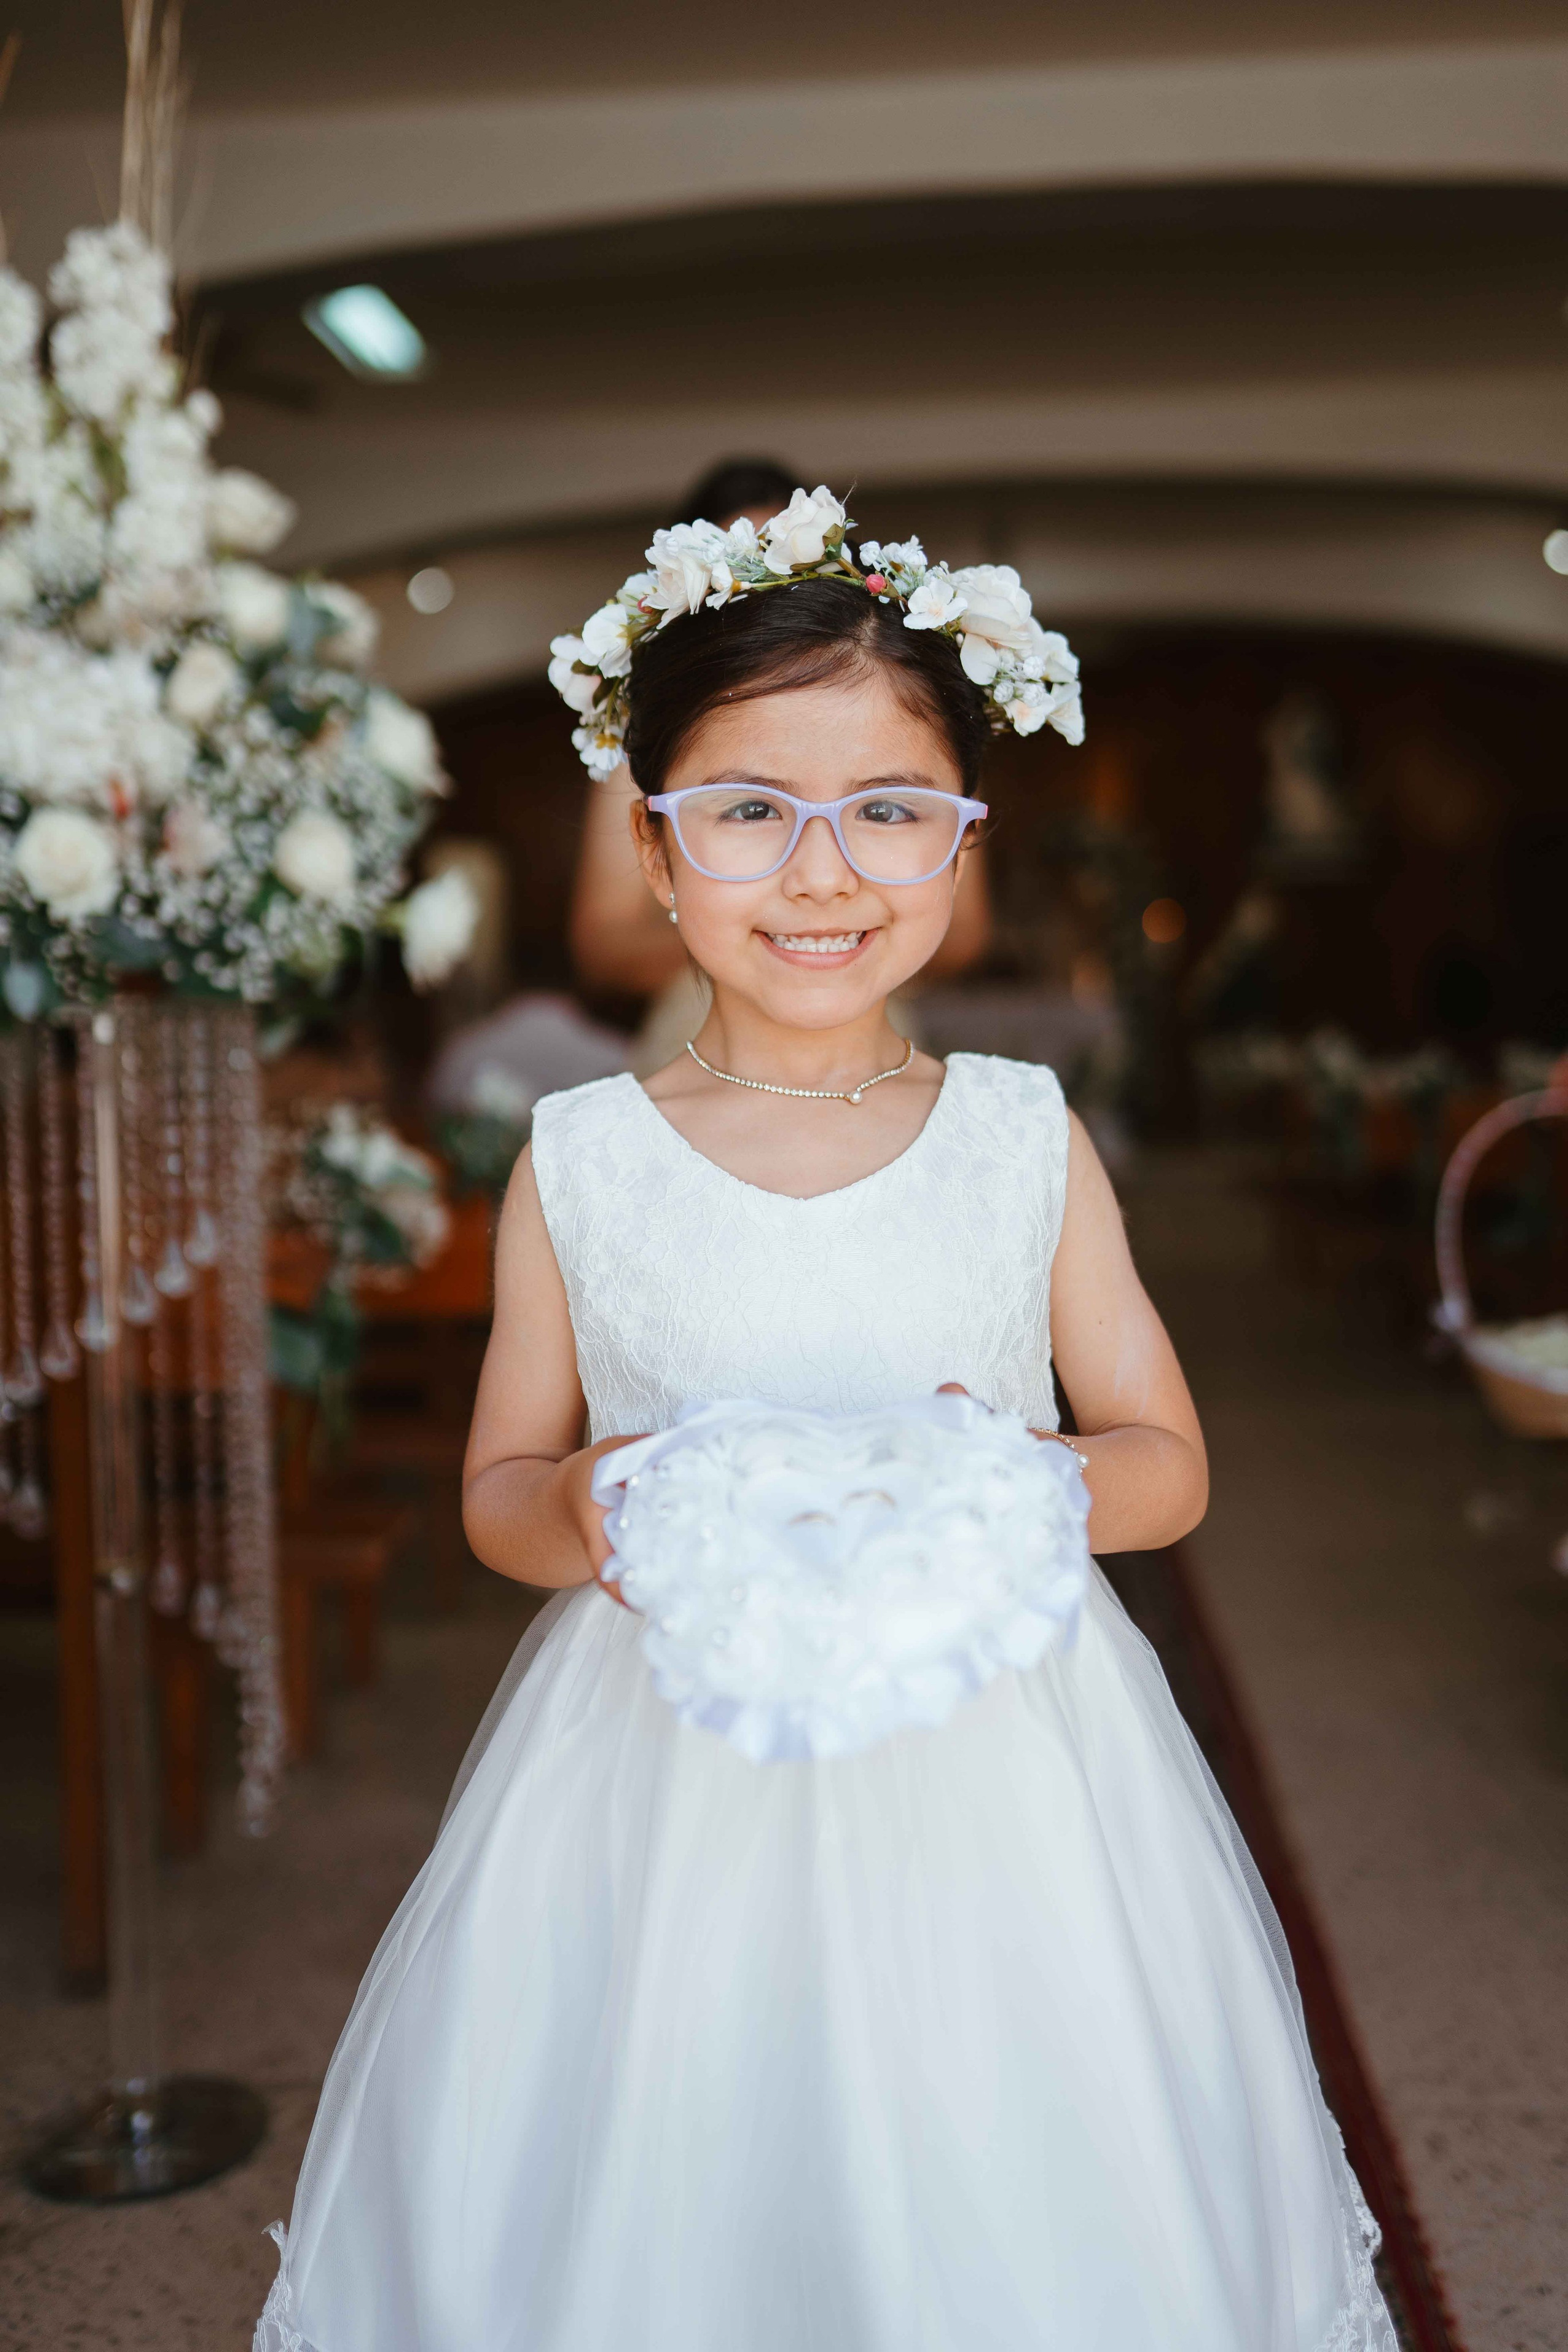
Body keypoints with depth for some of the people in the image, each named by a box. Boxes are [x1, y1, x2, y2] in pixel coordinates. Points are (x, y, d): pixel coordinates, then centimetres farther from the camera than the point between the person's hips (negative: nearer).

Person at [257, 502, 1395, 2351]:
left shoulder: (1028, 1141, -2)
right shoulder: (578, 1164, -3)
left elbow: (1166, 1461, 4)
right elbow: (497, 1488, 7)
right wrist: (582, 1516, -16)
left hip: (988, 1761, 1)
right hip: (668, 1778, 0)